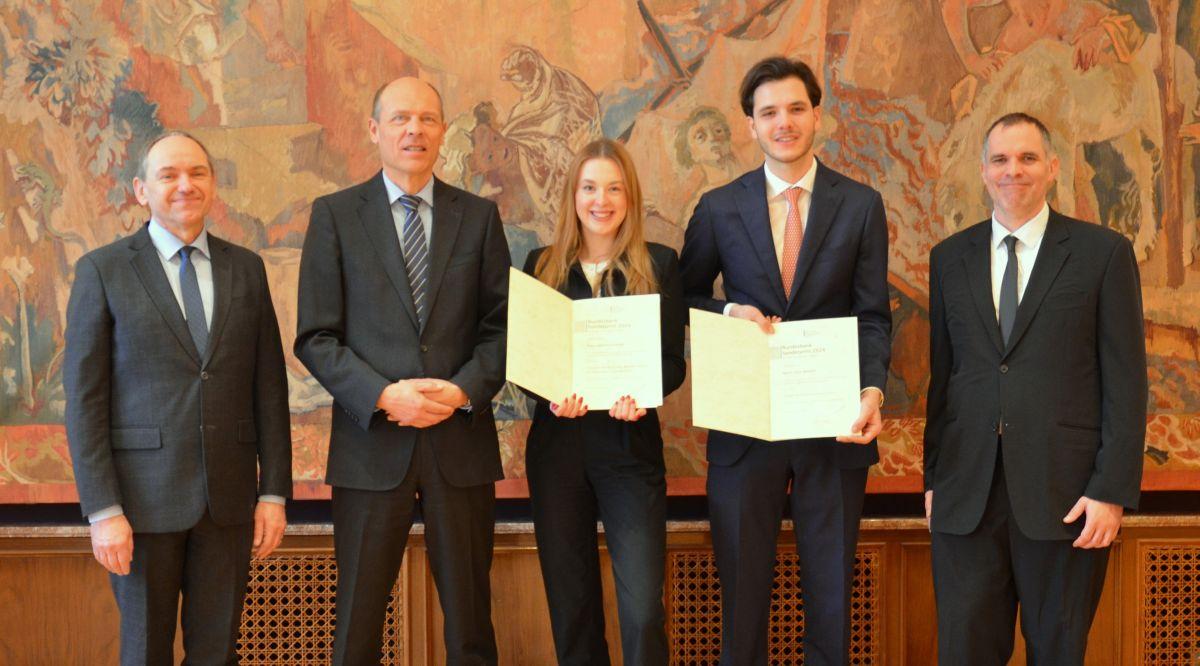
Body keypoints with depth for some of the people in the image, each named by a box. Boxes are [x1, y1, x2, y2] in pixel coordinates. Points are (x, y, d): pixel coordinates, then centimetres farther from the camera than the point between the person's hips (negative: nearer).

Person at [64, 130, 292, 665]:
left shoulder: (246, 269, 8)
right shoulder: (102, 271, -2)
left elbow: (269, 386, 8)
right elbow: (84, 398, -5)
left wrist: (274, 491, 2)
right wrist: (103, 511, -11)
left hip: (229, 497, 3)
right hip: (144, 496, -3)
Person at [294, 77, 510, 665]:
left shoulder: (479, 216, 9)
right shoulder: (334, 215, 3)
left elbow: (501, 325, 6)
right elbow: (315, 337, -1)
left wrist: (464, 391, -11)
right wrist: (383, 396, -14)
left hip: (461, 439, 2)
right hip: (371, 444, -1)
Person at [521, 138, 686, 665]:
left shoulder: (659, 264, 4)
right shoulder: (542, 265, 8)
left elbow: (673, 360, 1)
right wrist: (552, 395, -15)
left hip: (631, 445, -2)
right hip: (557, 445, 2)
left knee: (643, 607, -8)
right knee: (570, 603, 10)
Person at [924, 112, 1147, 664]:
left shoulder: (1103, 252, 0)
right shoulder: (949, 258, 10)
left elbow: (1125, 382, -3)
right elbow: (940, 374, 11)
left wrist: (1112, 490, -9)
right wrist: (933, 476, 8)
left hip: (1064, 494, -2)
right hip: (966, 492, 3)